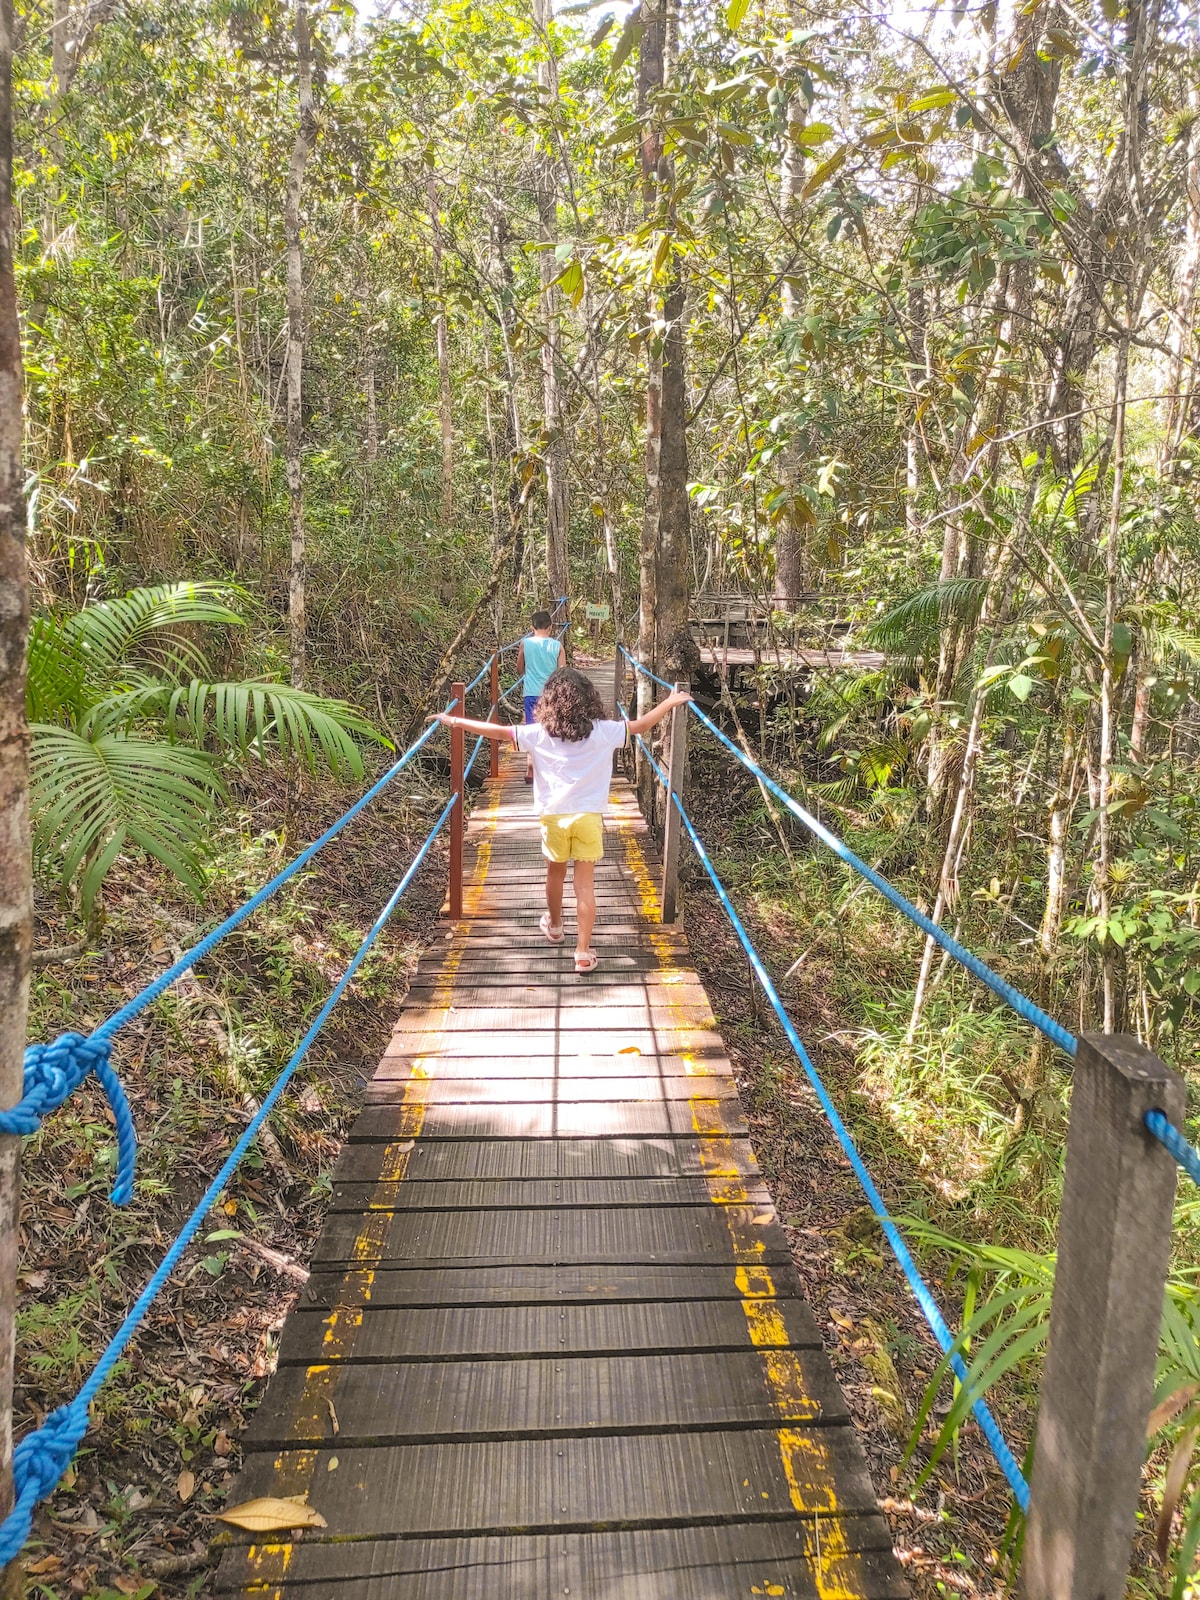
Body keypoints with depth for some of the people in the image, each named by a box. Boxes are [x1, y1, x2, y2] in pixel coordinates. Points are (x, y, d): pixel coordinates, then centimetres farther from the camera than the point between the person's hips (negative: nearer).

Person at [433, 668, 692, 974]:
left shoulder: (538, 734, -5)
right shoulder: (603, 731, -4)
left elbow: (497, 731, -5)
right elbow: (641, 725, 4)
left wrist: (453, 721, 3)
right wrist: (671, 702, 17)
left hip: (554, 817, 1)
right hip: (589, 817, -1)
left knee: (556, 872, 23)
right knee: (584, 883, 2)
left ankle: (554, 926, 47)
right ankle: (583, 953, 1)